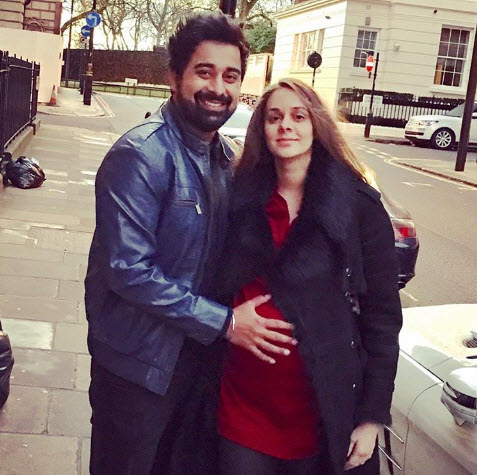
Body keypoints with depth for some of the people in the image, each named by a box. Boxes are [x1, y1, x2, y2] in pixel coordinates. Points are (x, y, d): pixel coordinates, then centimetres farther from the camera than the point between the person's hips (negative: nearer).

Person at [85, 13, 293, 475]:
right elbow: (129, 270, -26)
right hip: (139, 362, -7)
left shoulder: (225, 155, 5)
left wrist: (243, 309, -1)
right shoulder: (141, 155, -21)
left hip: (196, 350, 7)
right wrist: (223, 321, -22)